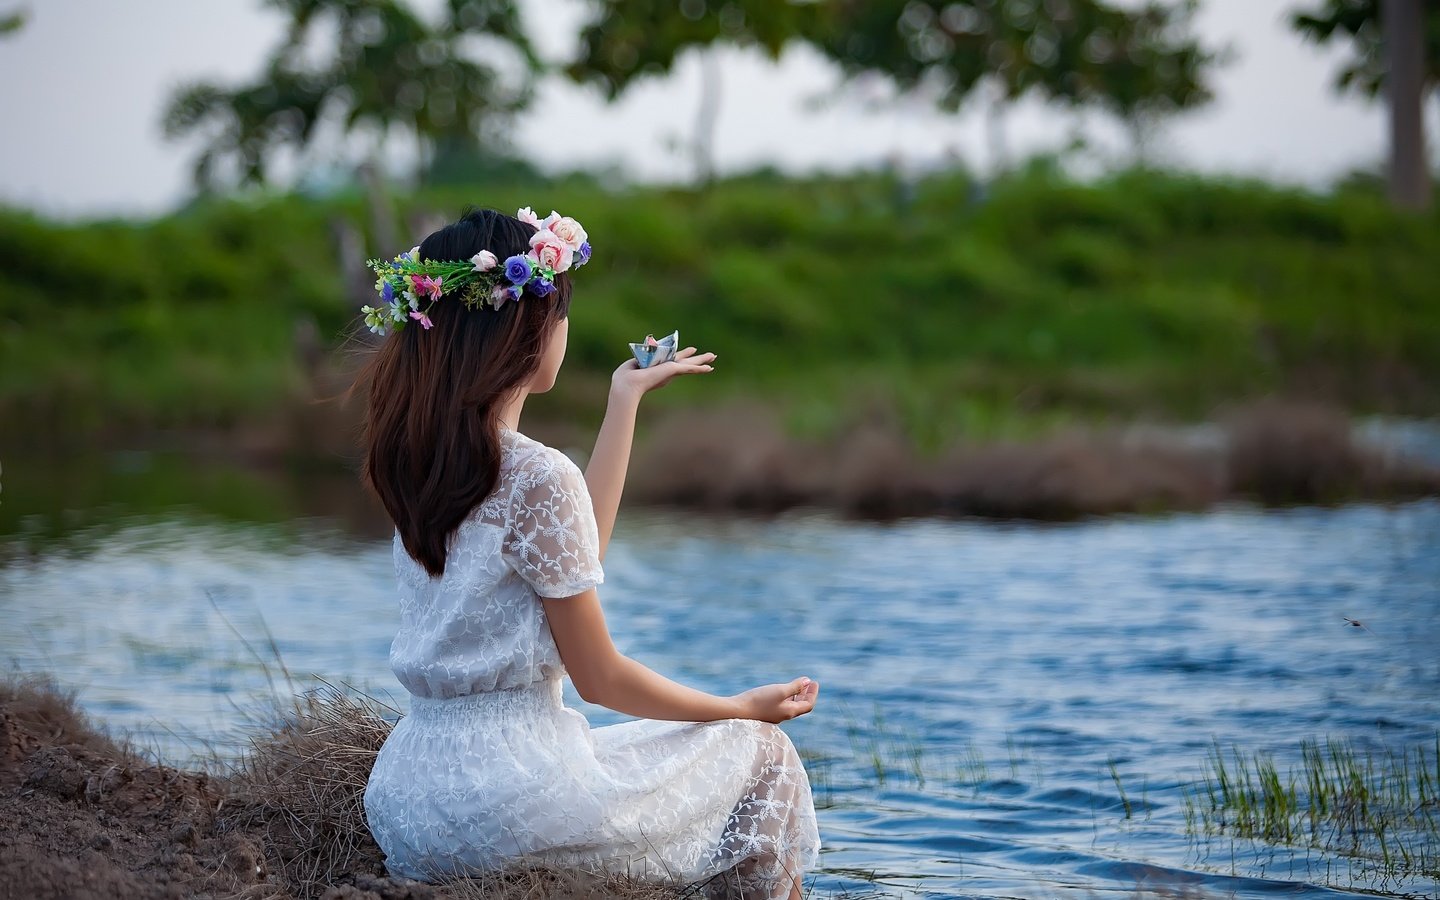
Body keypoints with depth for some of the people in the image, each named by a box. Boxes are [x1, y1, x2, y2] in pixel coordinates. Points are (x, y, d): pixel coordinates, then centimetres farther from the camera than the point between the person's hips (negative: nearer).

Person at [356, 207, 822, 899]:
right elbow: (599, 679, -10)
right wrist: (743, 707, 5)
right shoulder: (539, 476, -16)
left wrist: (626, 400, 24)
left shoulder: (417, 458, 6)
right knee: (759, 754, 14)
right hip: (509, 793, -8)